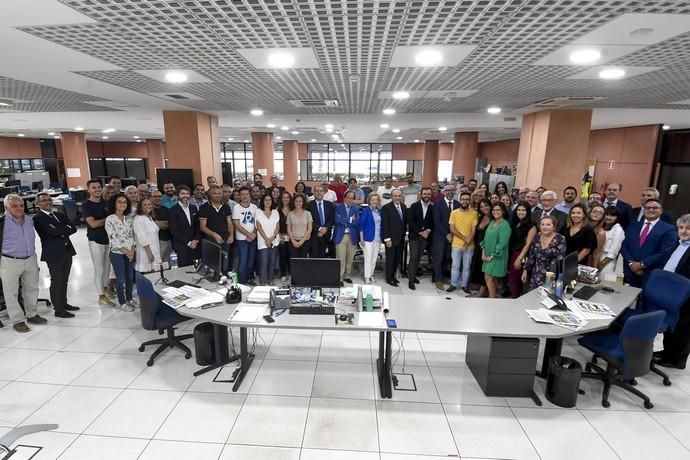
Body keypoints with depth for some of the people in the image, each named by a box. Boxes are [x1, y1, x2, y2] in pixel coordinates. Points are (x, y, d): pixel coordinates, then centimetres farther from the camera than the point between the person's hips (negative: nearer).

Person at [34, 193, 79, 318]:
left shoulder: (60, 214, 15)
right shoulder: (37, 218, -7)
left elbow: (73, 228, 6)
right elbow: (52, 231, -20)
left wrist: (61, 232, -10)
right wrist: (66, 228, -4)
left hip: (67, 251, 7)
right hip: (53, 254, -7)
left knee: (64, 280, 16)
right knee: (56, 282, 0)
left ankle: (64, 303, 28)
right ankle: (59, 310, 7)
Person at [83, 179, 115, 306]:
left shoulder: (105, 202, 8)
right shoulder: (86, 205, -10)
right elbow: (93, 224, -18)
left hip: (109, 239, 5)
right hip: (96, 241, -5)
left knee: (107, 266, 15)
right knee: (99, 269, 2)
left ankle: (105, 288, 33)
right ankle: (101, 296, 10)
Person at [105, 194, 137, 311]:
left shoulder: (128, 219, 7)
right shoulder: (109, 219, -9)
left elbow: (132, 235, 6)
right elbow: (112, 238, -14)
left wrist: (132, 250, -7)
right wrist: (125, 251, -15)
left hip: (130, 253, 5)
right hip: (117, 254, -5)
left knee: (130, 277, 12)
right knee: (121, 279, 4)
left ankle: (129, 299, 29)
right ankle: (122, 303, 18)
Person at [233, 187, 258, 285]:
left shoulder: (254, 207, 5)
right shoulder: (236, 208, -6)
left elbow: (256, 223, 7)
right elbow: (236, 225, -10)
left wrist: (253, 234, -8)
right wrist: (248, 234, -12)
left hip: (253, 238, 4)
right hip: (242, 238, -4)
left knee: (251, 260, 10)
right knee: (243, 260, -3)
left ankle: (248, 278, 23)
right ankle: (242, 281, 8)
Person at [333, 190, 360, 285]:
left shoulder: (356, 208, 8)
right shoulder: (338, 207, 1)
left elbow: (357, 222, -5)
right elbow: (337, 219, -14)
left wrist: (344, 222, -11)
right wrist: (350, 219, -11)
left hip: (352, 236, 3)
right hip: (341, 236, -3)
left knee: (350, 258, 11)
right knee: (341, 258, -3)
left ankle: (347, 276, 25)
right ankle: (339, 278, 6)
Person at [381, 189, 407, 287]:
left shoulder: (404, 207, 7)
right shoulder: (386, 208, -11)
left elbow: (405, 221, 13)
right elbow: (384, 225, -14)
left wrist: (404, 234, 8)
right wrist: (387, 239, -16)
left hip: (401, 239, 6)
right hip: (391, 239, -6)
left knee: (398, 259, 12)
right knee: (390, 259, 6)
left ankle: (392, 275, 30)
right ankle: (389, 278, 20)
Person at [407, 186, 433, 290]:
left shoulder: (433, 208, 4)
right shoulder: (414, 206, -2)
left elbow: (433, 222, 8)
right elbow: (410, 221, -8)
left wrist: (428, 231, -9)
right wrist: (420, 232, -13)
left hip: (426, 236, 3)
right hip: (414, 236, -3)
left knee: (418, 258, 10)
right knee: (413, 258, -4)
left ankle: (413, 275, 24)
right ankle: (411, 280, 2)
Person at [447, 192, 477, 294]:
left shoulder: (474, 213, -5)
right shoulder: (454, 213, -4)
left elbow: (473, 231, -7)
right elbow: (452, 229, -8)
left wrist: (466, 244, -14)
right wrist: (464, 238, -16)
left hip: (469, 246, 0)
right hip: (456, 244, 0)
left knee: (466, 266, 11)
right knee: (455, 266, 9)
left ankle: (465, 285, 24)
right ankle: (453, 284, 22)